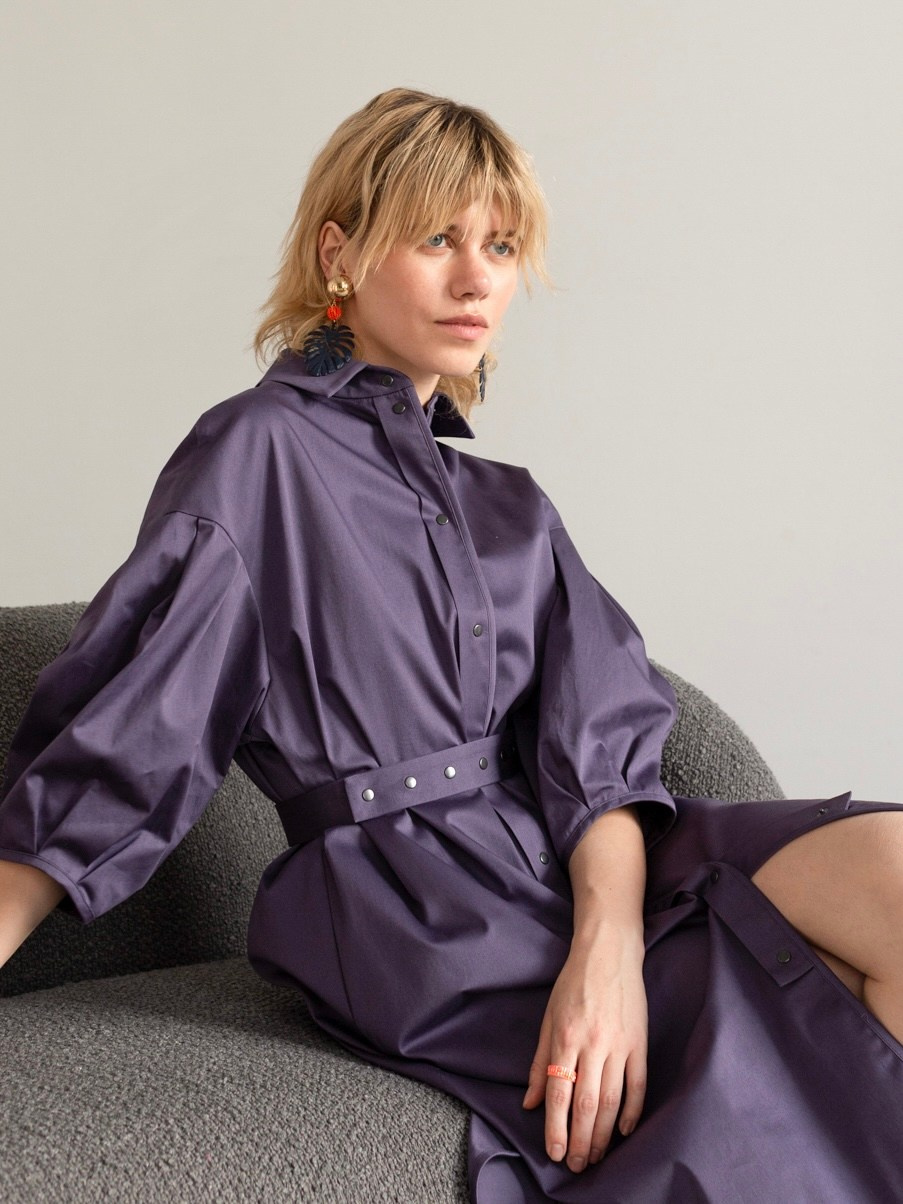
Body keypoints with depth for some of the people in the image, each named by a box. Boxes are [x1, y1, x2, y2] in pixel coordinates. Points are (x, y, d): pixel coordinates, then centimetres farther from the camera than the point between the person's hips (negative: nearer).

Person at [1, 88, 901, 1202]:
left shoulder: (514, 511, 20)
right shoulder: (261, 453, 1)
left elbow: (596, 749, 5)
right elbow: (121, 735, -3)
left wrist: (609, 943, -14)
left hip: (559, 861, 6)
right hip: (409, 907, -6)